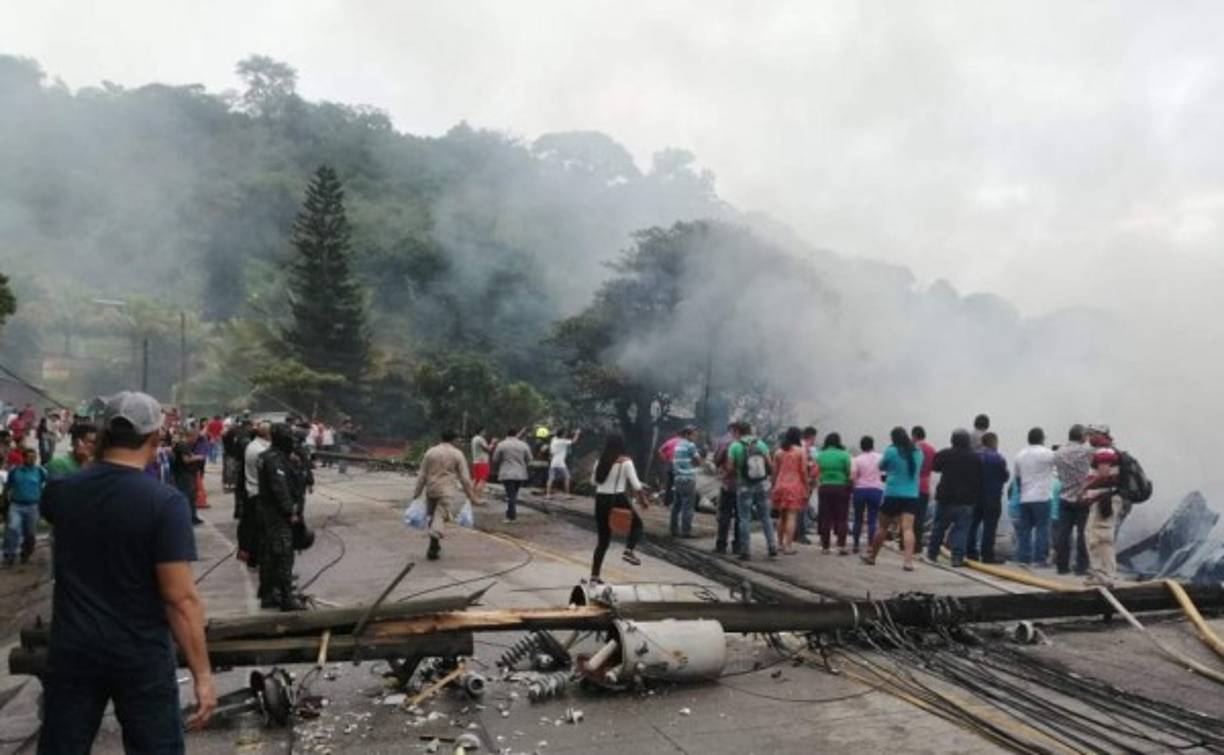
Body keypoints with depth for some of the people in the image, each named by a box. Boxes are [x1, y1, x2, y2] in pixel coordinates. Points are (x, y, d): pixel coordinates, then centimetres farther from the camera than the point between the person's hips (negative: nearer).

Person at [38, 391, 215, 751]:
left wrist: (96, 459, 16)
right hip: (141, 656, -4)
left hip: (72, 650, 4)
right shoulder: (166, 502, -19)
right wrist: (202, 673, -15)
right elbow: (180, 598, -21)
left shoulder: (60, 491, -3)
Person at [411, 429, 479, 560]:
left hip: (431, 489, 3)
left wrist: (417, 493, 13)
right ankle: (433, 548, -16)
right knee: (441, 517, -5)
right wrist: (471, 495, 4)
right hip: (448, 491, -3)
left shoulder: (430, 452, 6)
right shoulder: (457, 454, -1)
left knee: (433, 517, 17)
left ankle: (435, 545, 25)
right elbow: (464, 477, -2)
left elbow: (422, 475, 7)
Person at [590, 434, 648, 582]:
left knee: (603, 539, 13)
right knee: (637, 523, 22)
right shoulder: (625, 462, -8)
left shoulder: (600, 461, 5)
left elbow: (593, 481, 16)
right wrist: (643, 500, 2)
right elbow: (636, 485, -10)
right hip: (618, 499, -5)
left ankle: (594, 576, 11)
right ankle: (628, 551, -2)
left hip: (601, 499, 5)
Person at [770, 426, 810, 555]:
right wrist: (807, 487, 0)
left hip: (780, 485, 4)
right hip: (795, 486, -4)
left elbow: (774, 471, 7)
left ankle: (780, 544, 24)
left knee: (782, 516, 17)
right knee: (792, 516, -4)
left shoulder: (778, 451, 6)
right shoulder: (800, 451, -4)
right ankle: (788, 546, -7)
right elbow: (803, 471, -7)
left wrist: (774, 486, 15)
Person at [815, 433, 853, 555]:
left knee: (825, 519, 7)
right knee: (841, 519, 4)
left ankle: (825, 547, 11)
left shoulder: (820, 455, 2)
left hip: (824, 488, 2)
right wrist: (850, 486, 7)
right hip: (841, 488, -2)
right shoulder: (844, 455, -3)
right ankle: (841, 546, -2)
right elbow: (850, 473, -6)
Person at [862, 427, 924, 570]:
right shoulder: (918, 452, 5)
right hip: (911, 496, 2)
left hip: (892, 495, -2)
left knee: (883, 527, 11)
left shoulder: (891, 451, -9)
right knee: (908, 528, -6)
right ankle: (908, 560, -19)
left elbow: (881, 467, 7)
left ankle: (871, 556, 25)